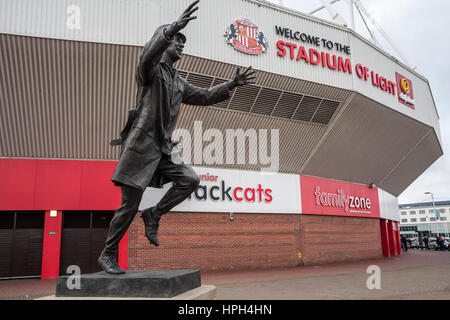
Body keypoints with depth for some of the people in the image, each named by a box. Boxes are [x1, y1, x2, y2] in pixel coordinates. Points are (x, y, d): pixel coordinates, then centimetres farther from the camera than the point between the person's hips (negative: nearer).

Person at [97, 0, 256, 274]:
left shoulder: (178, 81, 20)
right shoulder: (151, 68, -2)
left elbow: (204, 96, 24)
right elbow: (149, 53, -25)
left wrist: (232, 85, 14)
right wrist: (173, 28, -40)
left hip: (162, 149, 7)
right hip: (141, 145, -7)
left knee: (190, 179, -13)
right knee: (130, 205, -5)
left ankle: (154, 214, 5)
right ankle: (108, 255, 11)